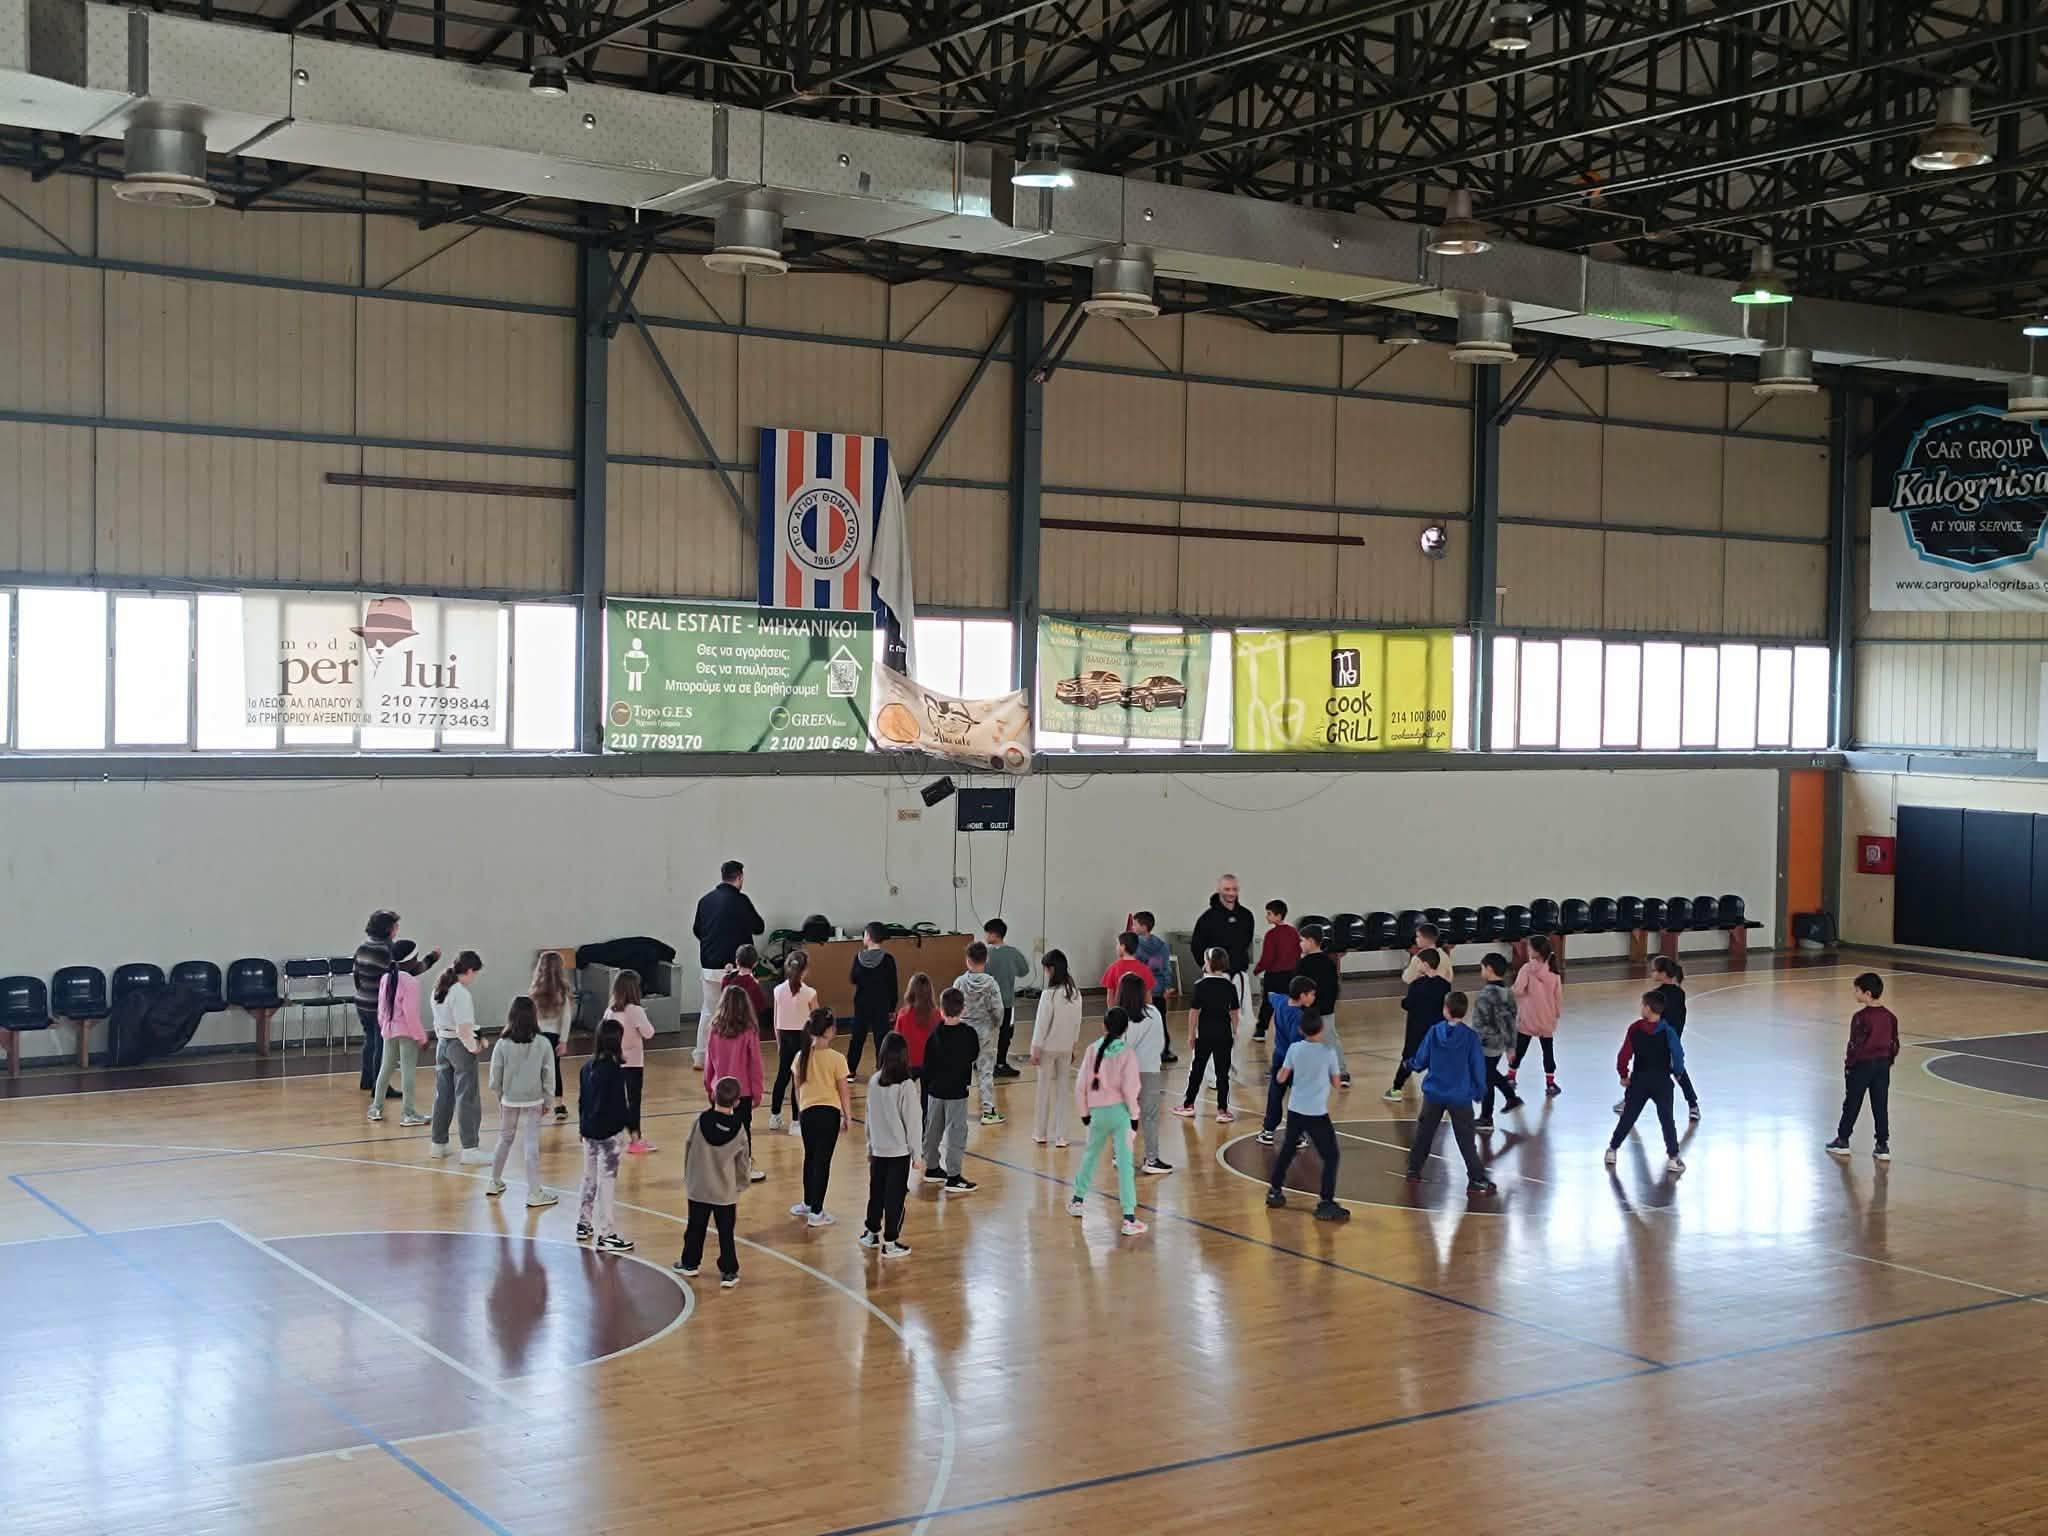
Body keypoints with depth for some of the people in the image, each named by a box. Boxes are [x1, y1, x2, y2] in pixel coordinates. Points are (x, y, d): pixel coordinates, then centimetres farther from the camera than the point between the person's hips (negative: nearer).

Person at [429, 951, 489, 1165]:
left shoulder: (438, 991, 6)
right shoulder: (461, 994, -21)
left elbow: (438, 1024, 13)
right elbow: (463, 1030, -24)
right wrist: (474, 1047, -10)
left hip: (442, 1044, 8)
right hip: (460, 1046, -8)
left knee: (443, 1096, 17)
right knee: (467, 1099, -2)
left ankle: (438, 1143, 26)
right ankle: (470, 1149, -1)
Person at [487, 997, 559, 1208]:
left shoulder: (502, 1044, -9)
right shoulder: (543, 1044, -11)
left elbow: (495, 1076, -4)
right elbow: (549, 1075, -6)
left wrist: (500, 1097, 13)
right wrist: (547, 1101, 7)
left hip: (509, 1101, 2)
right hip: (533, 1103, -2)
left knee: (505, 1140, 20)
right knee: (532, 1147, 0)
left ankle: (495, 1182, 34)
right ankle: (534, 1193, 1)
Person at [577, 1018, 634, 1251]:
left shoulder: (588, 1066, 4)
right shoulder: (615, 1070, -18)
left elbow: (582, 1100, 12)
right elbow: (619, 1104, -17)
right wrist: (630, 1128, -9)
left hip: (589, 1131, 8)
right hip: (609, 1133, -8)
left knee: (590, 1178, 20)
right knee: (607, 1182, -3)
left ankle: (584, 1224, 33)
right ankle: (604, 1235, 1)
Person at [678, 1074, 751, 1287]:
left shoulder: (701, 1121, -12)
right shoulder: (738, 1128, -11)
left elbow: (688, 1151, -1)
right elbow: (743, 1163, -1)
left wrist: (687, 1178, 15)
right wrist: (740, 1186, 17)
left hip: (698, 1189, 1)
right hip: (726, 1192, -1)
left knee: (695, 1228, 17)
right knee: (726, 1233, 7)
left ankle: (690, 1263, 31)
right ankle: (729, 1272, 8)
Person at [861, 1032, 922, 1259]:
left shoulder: (874, 1083, -3)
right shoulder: (906, 1087, -18)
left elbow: (870, 1117, 7)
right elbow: (913, 1121, -13)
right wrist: (916, 1152, -2)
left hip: (878, 1150, 5)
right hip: (899, 1152, -5)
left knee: (876, 1193, 19)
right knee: (895, 1198, 4)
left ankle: (870, 1233, 33)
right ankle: (890, 1243, 10)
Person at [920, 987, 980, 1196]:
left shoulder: (934, 1033, -5)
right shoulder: (967, 1033, -16)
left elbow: (927, 1063, 0)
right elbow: (975, 1055, 1)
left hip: (934, 1090, 5)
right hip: (956, 1091, -5)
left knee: (933, 1130, 17)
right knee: (956, 1132, -2)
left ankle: (932, 1168, 30)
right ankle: (953, 1177, -4)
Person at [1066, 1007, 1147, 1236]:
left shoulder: (1093, 1050, -1)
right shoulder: (1127, 1053, -9)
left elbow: (1081, 1084, 1)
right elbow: (1129, 1088, -13)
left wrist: (1084, 1112, 13)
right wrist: (1134, 1114, 0)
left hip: (1098, 1112, 3)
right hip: (1120, 1112, -3)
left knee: (1091, 1155, 25)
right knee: (1124, 1164, -4)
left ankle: (1078, 1200, 39)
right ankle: (1129, 1218, -7)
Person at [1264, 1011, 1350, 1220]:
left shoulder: (1295, 1049, -2)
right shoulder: (1328, 1051, -10)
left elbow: (1281, 1079, 4)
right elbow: (1336, 1083, -1)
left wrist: (1279, 1071, 25)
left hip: (1295, 1110, 4)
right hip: (1317, 1113, -4)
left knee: (1287, 1151, 21)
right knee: (1330, 1156, 4)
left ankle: (1274, 1191, 30)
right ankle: (1326, 1204, -2)